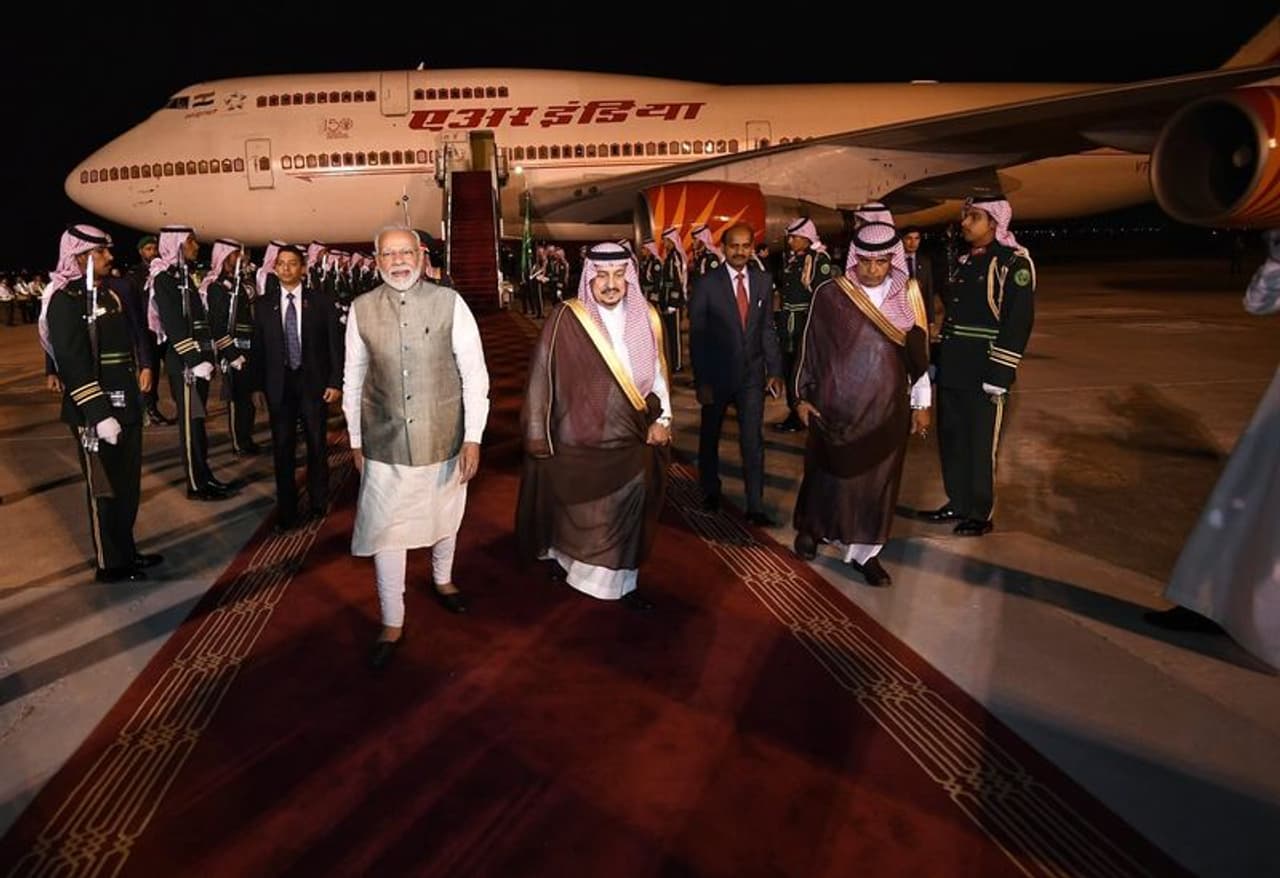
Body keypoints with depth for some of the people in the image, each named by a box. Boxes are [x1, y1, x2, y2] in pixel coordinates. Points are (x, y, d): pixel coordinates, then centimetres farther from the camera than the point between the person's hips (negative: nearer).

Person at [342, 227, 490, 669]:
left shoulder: (449, 303, -10)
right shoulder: (362, 309, -5)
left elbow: (475, 374, -8)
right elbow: (353, 379, 4)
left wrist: (473, 437, -11)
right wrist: (355, 439, 7)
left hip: (443, 437, 0)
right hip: (384, 443, 0)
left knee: (444, 518, 21)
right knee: (386, 532, 5)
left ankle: (442, 580, 50)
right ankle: (392, 624, 23)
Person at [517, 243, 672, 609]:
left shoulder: (646, 319, 1)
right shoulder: (566, 319, -12)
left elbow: (658, 373, 9)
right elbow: (543, 376, -8)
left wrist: (662, 419, 0)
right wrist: (539, 436, -8)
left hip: (632, 441, 3)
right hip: (578, 441, -3)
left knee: (626, 513, 9)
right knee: (572, 508, 14)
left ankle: (622, 581, 25)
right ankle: (562, 555, 41)